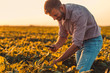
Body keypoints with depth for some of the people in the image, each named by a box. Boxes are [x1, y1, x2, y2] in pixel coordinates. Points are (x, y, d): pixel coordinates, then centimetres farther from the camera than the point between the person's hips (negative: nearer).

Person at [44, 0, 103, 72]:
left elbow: (77, 44, -35)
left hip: (93, 41, -8)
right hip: (80, 42, 8)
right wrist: (56, 46, -22)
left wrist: (58, 61, -33)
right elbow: (63, 36, 1)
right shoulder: (60, 14, -8)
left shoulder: (78, 14, -35)